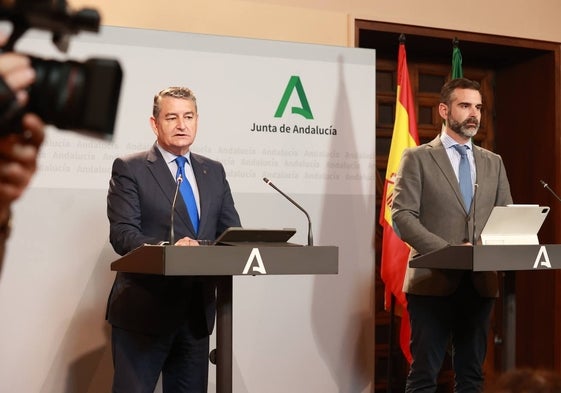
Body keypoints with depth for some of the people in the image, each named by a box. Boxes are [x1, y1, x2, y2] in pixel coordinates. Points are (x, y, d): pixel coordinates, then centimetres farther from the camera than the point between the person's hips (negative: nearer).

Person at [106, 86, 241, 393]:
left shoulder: (214, 171, 14)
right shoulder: (129, 169, -2)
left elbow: (232, 232, 11)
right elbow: (122, 234, -12)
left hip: (197, 311, 5)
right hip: (144, 310, -5)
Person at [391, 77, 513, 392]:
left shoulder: (493, 163, 17)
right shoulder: (418, 158, 3)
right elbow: (403, 216, -7)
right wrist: (447, 250, -18)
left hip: (481, 282, 4)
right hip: (434, 281, -4)